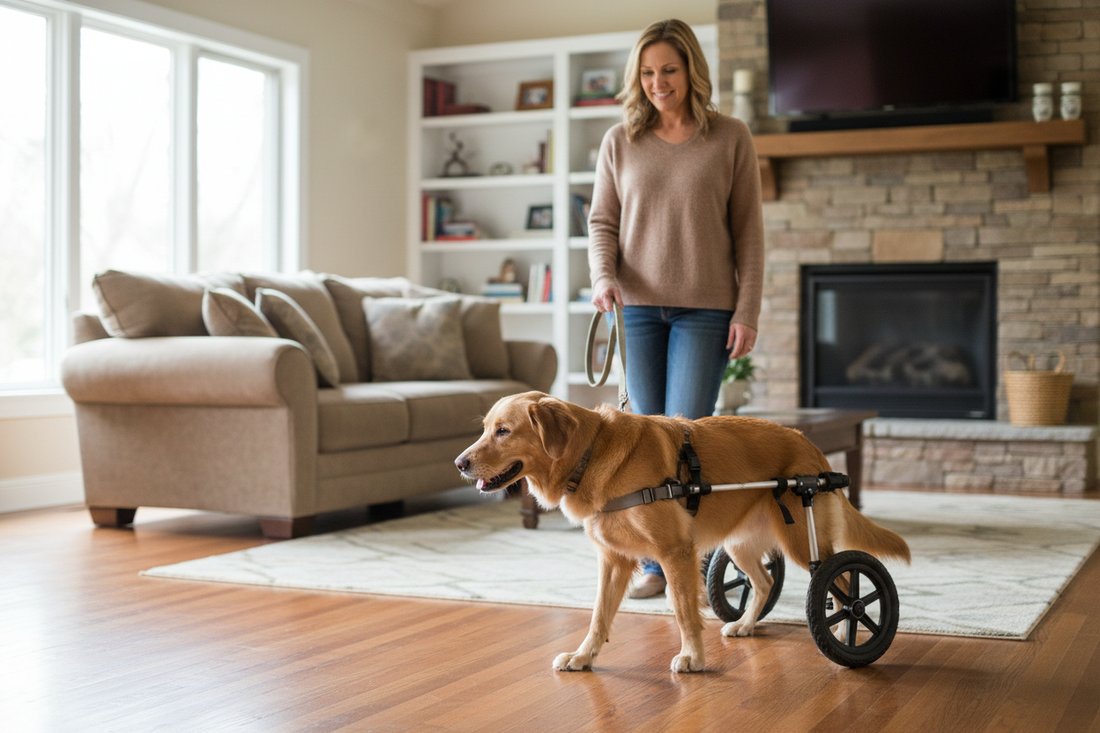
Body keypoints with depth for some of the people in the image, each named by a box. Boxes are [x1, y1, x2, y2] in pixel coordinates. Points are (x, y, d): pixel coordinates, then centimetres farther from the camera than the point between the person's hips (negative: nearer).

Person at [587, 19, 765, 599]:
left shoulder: (730, 139, 2)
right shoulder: (620, 142, 7)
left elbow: (749, 231, 1)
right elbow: (602, 221, 8)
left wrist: (748, 311, -5)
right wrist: (604, 278, -12)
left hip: (706, 308, -2)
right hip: (637, 305, 2)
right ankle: (655, 564, 14)